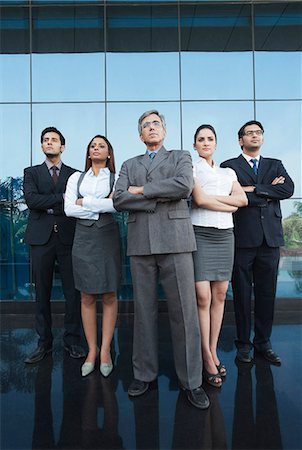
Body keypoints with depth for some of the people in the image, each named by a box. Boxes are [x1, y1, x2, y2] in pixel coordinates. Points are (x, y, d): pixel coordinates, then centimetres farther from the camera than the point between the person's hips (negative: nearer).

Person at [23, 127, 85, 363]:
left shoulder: (75, 174, 12)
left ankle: (72, 340, 15)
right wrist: (63, 198, -10)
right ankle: (44, 342, 18)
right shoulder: (31, 172, 13)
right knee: (42, 292, 5)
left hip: (68, 237, 0)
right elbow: (32, 200, -5)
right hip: (41, 238, 1)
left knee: (73, 291, 1)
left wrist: (48, 206, -7)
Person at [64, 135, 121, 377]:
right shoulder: (76, 178, 13)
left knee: (109, 295, 0)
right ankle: (92, 350, 13)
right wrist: (100, 207, -6)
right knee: (87, 296, 4)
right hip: (83, 236, 2)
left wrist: (84, 202, -8)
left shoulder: (116, 178, 7)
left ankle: (105, 350, 10)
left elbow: (117, 205, -12)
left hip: (108, 236, -1)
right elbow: (69, 209, 0)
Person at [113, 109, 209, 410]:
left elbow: (184, 186, -9)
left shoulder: (181, 157, 13)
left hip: (174, 240, -2)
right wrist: (159, 198, -7)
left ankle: (191, 380, 11)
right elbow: (119, 200, 2)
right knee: (144, 311, 8)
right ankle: (144, 373, 22)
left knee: (184, 311, -2)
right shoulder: (129, 165, 19)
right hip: (140, 244, 2)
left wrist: (142, 190, -4)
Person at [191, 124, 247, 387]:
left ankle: (214, 350, 18)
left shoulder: (228, 173, 19)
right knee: (202, 297, -8)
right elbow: (199, 200, -11)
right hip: (200, 235, -4)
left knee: (220, 295, 6)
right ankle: (207, 358, 3)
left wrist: (212, 197, -7)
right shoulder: (190, 169, 5)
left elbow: (243, 199, 4)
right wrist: (229, 206, -1)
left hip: (225, 235, 5)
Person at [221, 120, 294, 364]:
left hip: (270, 238, 3)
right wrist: (268, 193, -4)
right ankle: (244, 344, 18)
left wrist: (255, 189, -8)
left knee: (267, 293, 9)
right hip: (242, 238, -3)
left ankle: (263, 342, 23)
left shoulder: (275, 165, 18)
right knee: (242, 294, 4)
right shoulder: (229, 166, 6)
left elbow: (289, 189, -1)